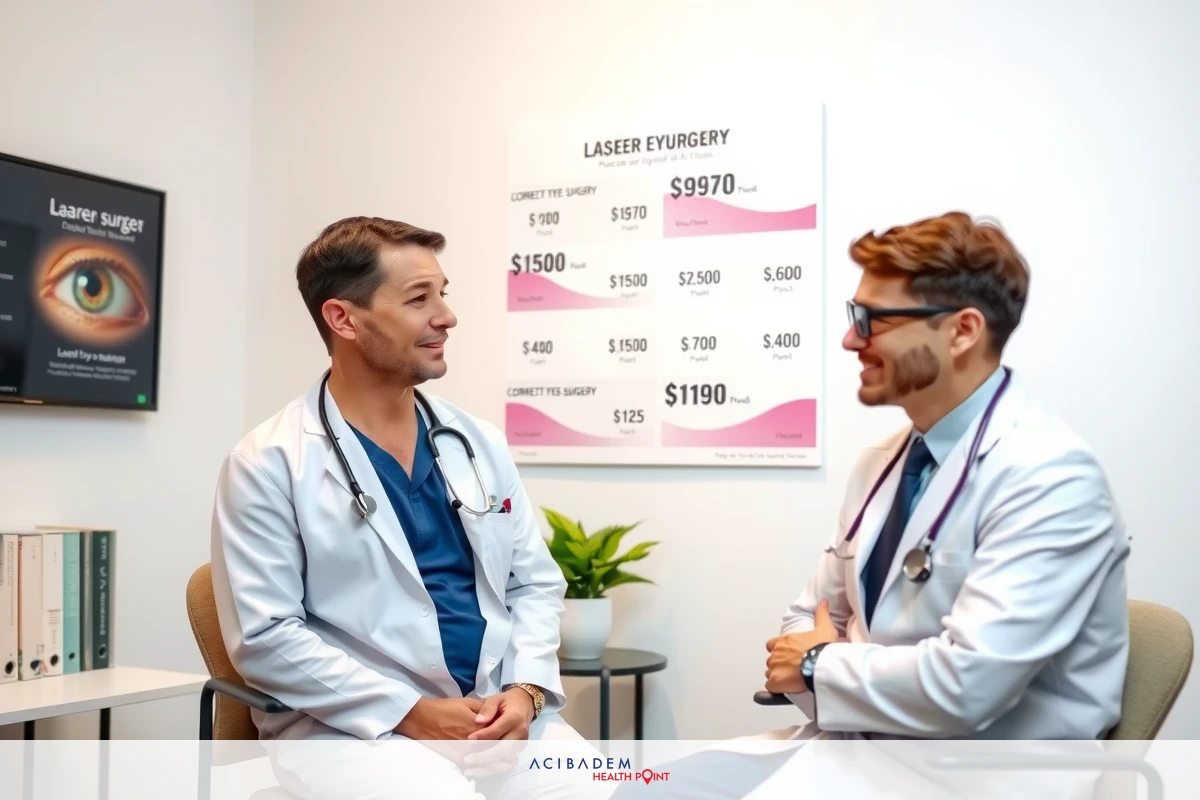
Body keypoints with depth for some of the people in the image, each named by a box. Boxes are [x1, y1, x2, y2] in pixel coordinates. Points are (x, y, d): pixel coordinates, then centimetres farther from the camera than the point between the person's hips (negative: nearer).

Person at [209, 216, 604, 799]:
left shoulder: (480, 443, 11)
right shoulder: (269, 464, -4)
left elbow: (536, 583, 13)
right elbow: (264, 636, -9)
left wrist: (525, 690, -5)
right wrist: (409, 711, -15)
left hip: (496, 715, 4)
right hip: (350, 728, -4)